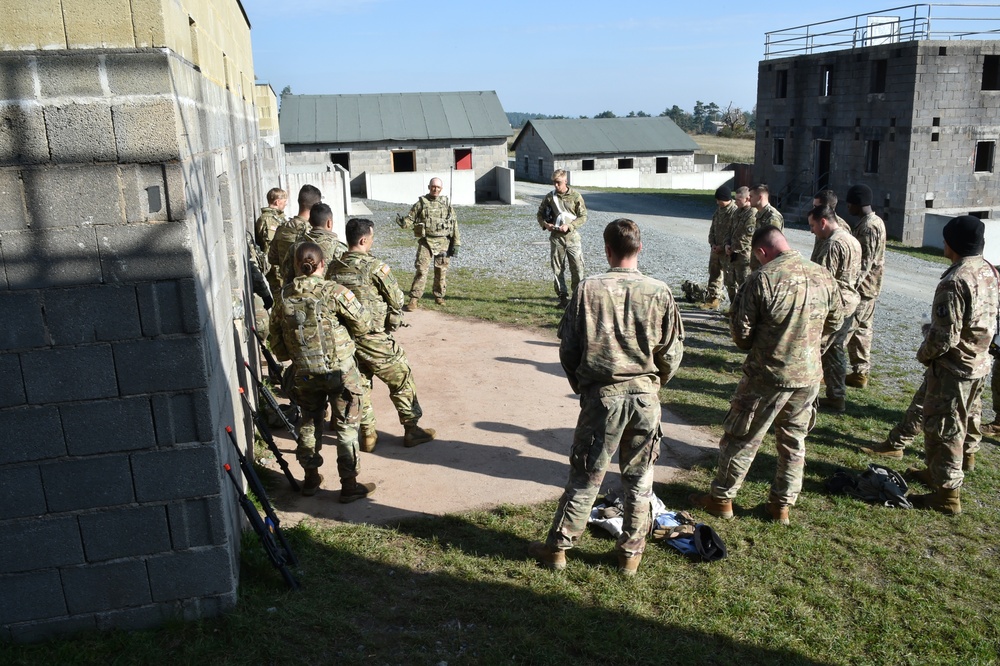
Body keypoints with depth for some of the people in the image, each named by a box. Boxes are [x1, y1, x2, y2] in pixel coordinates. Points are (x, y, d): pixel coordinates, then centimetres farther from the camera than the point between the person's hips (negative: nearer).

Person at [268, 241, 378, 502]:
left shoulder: (284, 296, -2)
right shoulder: (334, 291, -15)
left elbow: (276, 338, 7)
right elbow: (363, 324, -8)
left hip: (304, 373, 4)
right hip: (340, 371, -4)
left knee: (309, 423, 22)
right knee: (347, 426, 8)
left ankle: (311, 479, 33)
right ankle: (349, 485, 14)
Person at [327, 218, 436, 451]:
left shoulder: (333, 267, 1)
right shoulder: (376, 267, -17)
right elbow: (398, 300, -9)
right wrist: (393, 318, 10)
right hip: (373, 339, -6)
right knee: (402, 380, 10)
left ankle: (368, 435, 23)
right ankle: (411, 430, 18)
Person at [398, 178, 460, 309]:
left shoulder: (447, 203, 7)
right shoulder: (421, 203, 3)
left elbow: (454, 224, 7)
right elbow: (410, 219, -1)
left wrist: (456, 244, 1)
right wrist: (402, 222, -25)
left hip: (443, 243, 2)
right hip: (426, 242, -2)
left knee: (441, 271, 9)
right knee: (421, 270, -9)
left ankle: (439, 296, 26)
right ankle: (414, 300, -8)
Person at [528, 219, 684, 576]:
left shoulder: (588, 289, -9)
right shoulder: (659, 292, -6)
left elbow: (568, 348, -4)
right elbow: (672, 353, 0)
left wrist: (581, 386, 13)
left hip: (601, 396, -1)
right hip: (646, 398, 1)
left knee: (585, 477, 10)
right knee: (639, 480, 15)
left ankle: (558, 547, 21)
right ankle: (631, 552, 26)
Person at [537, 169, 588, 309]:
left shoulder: (575, 196, -3)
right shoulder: (550, 197, 4)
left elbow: (583, 216, -2)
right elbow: (539, 214, 14)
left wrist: (569, 226, -15)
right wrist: (545, 224, -6)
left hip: (572, 236, -2)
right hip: (555, 237, 2)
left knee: (577, 268, -3)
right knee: (557, 268, 5)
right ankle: (563, 297, 14)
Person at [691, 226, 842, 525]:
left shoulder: (762, 279, -19)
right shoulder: (824, 276, -1)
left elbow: (742, 332, -14)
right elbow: (835, 322, 11)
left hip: (768, 376, -5)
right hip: (810, 376, 5)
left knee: (741, 439, 10)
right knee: (794, 441, 18)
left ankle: (721, 498, 22)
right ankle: (782, 504, 28)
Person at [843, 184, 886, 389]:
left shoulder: (867, 227, -20)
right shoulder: (875, 222, 12)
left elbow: (864, 263, -23)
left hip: (861, 286, -10)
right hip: (869, 286, 10)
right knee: (862, 329, 13)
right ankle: (860, 372, 20)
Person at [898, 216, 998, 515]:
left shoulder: (955, 282, -27)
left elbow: (945, 336, -26)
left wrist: (923, 354, -8)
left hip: (952, 368, -9)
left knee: (944, 429, 2)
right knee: (965, 425, 21)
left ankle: (947, 493, 10)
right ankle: (937, 471, 39)